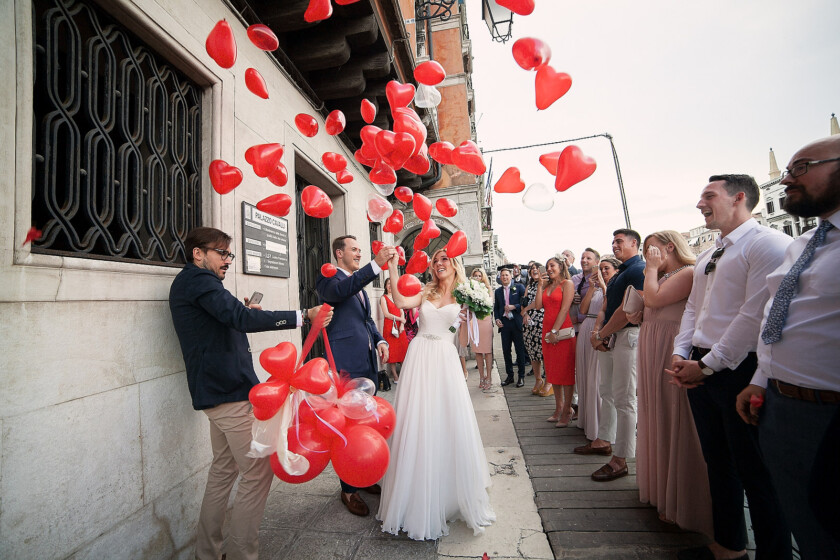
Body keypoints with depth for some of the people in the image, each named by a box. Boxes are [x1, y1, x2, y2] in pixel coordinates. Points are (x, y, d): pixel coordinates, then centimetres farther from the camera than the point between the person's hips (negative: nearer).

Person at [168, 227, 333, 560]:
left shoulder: (188, 282, 19)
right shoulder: (199, 279, -13)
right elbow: (242, 319, -27)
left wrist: (242, 314, 9)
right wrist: (304, 316, -28)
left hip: (216, 391, 11)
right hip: (231, 392, -11)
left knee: (224, 470, 20)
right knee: (258, 472, -3)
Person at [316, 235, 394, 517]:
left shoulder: (360, 281, 18)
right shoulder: (329, 277, -7)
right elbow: (341, 290, -31)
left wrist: (380, 340, 5)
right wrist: (376, 264, -40)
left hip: (368, 363, 8)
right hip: (347, 364, -8)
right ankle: (349, 489, 20)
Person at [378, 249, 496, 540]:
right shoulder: (426, 292, 10)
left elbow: (464, 339, 1)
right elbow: (400, 302, -10)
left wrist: (470, 314, -14)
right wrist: (393, 270, -16)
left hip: (445, 358, -1)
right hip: (419, 357, 2)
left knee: (449, 423, 2)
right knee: (417, 424, 4)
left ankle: (452, 492, 25)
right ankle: (420, 498, 23)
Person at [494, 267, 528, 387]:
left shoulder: (519, 287, 1)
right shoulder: (498, 291, 12)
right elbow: (496, 307, 16)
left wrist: (513, 307, -15)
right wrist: (497, 319, 1)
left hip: (517, 323, -3)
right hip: (504, 323, 3)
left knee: (520, 350, 4)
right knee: (506, 350, 7)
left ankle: (521, 376, 15)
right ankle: (509, 375, 19)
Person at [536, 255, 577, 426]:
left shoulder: (567, 284, -3)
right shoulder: (547, 285, 15)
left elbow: (564, 309, -11)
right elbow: (538, 305, 3)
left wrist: (555, 331, -15)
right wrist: (540, 285, 2)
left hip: (563, 331, -7)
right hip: (547, 331, 7)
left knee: (565, 371, -1)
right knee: (553, 371, 10)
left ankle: (566, 411, 6)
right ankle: (558, 409, 19)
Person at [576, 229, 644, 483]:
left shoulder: (638, 270, -12)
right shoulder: (619, 274, 20)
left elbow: (626, 310, -20)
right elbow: (605, 307, 17)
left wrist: (602, 335, -12)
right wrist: (597, 331, 0)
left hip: (628, 336, -10)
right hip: (609, 338, 10)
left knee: (624, 399, -5)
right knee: (607, 392, 17)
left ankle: (620, 460, 4)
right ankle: (603, 441, 31)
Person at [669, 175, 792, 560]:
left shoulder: (768, 243, -10)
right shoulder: (708, 256, 17)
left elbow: (756, 315, -18)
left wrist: (708, 365, -16)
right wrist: (681, 354, 4)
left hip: (740, 370, -8)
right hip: (700, 369, 8)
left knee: (754, 470, 5)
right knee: (718, 463, 19)